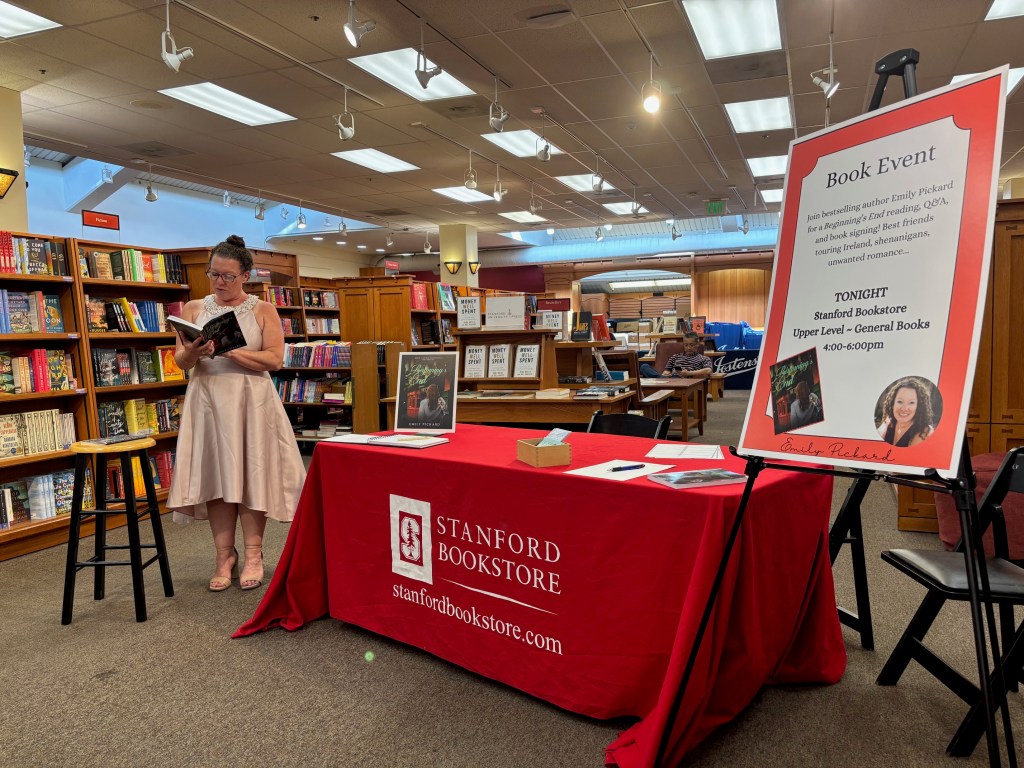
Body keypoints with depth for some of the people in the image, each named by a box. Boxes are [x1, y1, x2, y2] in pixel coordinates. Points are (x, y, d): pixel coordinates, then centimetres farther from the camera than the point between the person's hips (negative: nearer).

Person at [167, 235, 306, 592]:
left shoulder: (263, 310, 4)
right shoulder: (194, 309, 11)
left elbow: (274, 359, -7)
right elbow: (180, 361, 6)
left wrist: (230, 350, -16)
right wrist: (193, 352, -16)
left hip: (251, 400, -2)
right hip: (208, 399, 2)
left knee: (251, 472, -1)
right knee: (215, 474, 1)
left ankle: (253, 555, 9)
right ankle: (224, 555, 11)